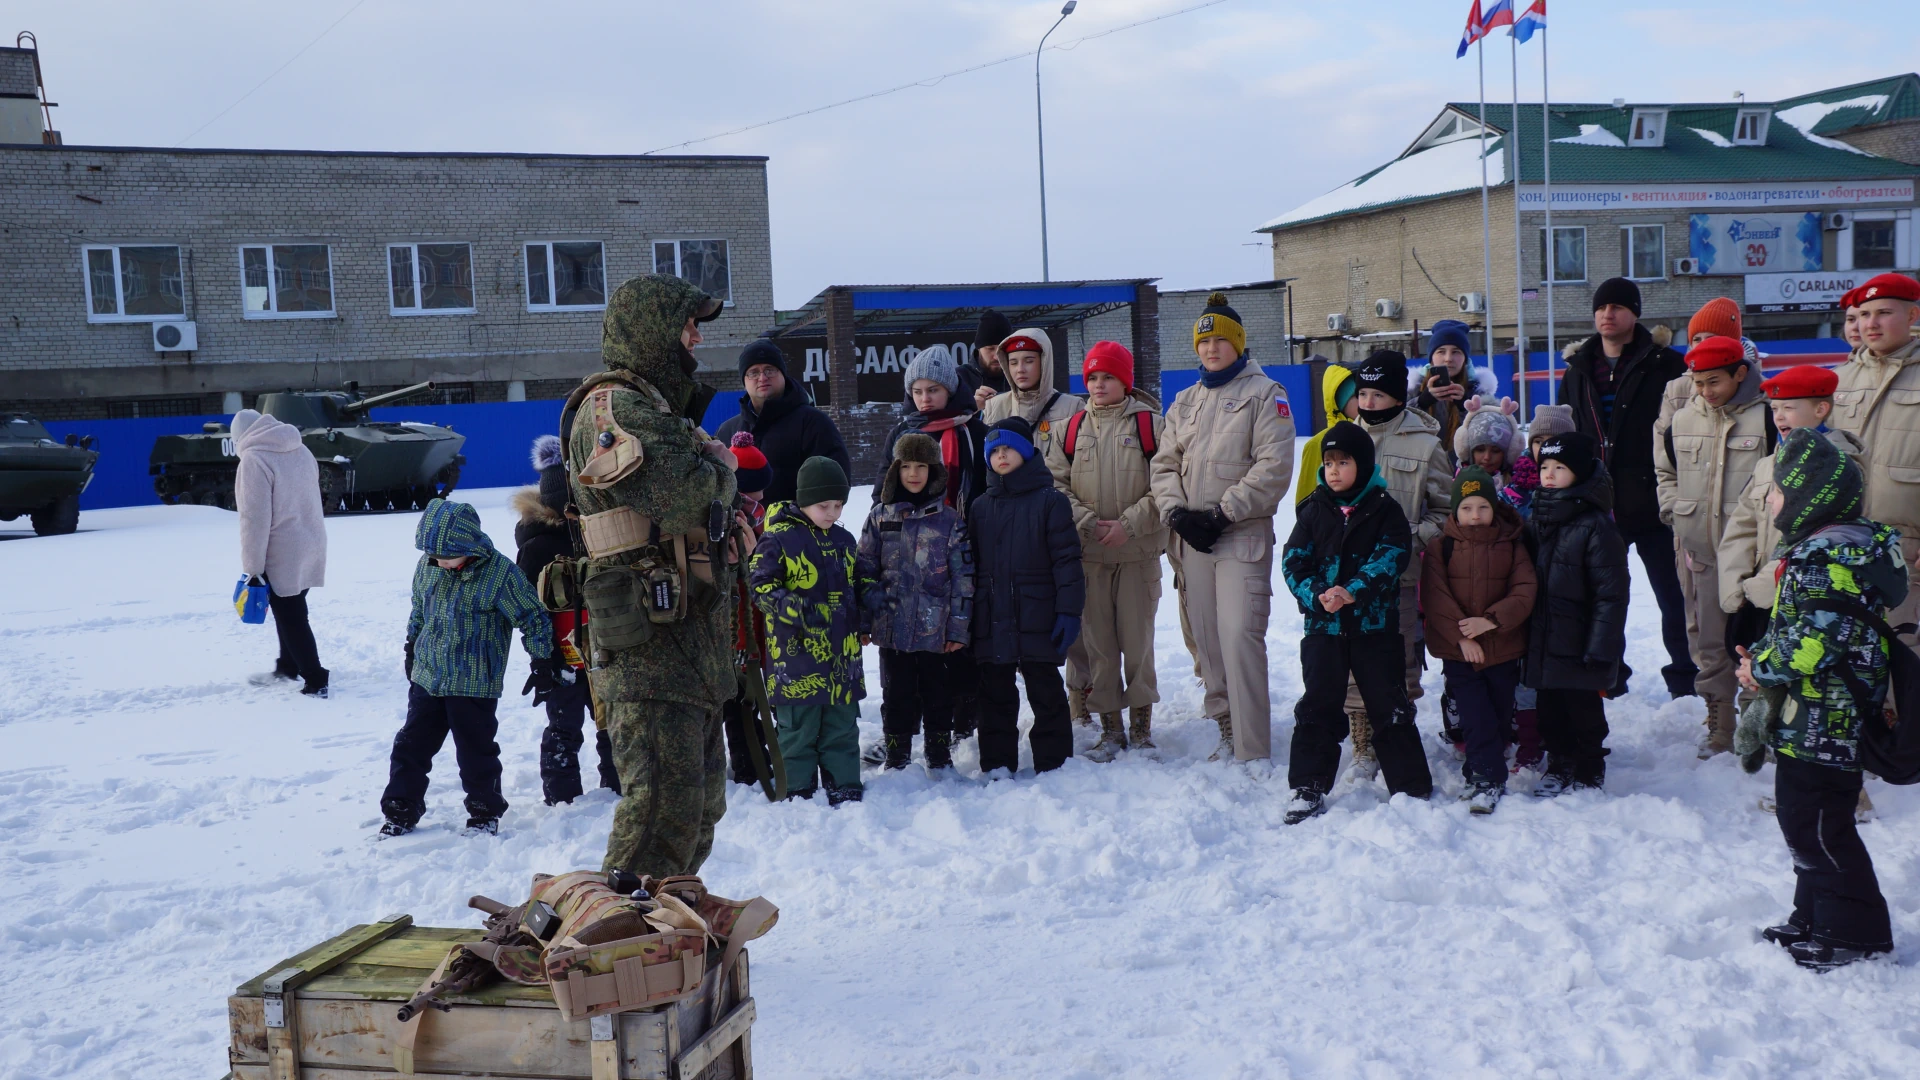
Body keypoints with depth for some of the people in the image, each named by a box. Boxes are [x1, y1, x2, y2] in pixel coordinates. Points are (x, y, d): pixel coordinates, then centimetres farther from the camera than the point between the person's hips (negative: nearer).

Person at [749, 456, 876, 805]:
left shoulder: (843, 540, 12)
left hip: (842, 657, 6)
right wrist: (793, 607, -28)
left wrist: (870, 593, 1)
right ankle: (797, 793, 15)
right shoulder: (778, 539, -9)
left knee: (842, 727, 13)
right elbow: (760, 586, -12)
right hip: (797, 655, -6)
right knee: (797, 730, 4)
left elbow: (857, 580, 24)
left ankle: (846, 789, 22)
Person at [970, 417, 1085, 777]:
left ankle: (1054, 762, 14)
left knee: (1046, 692, 5)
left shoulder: (1049, 501, -1)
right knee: (995, 694, 10)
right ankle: (997, 764, 19)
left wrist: (1069, 611, -12)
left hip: (1037, 619, -4)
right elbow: (970, 565, 15)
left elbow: (1067, 559, -5)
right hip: (992, 621, 4)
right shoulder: (980, 507, 12)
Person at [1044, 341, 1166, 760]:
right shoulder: (1073, 427, 8)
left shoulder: (1150, 424, -1)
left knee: (1137, 636, 2)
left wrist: (1128, 523, -13)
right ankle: (1110, 725, 16)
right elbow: (1055, 482, 5)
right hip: (1087, 553, 3)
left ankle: (1141, 722, 16)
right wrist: (1087, 521, -8)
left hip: (1138, 552, -3)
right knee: (1096, 640, 5)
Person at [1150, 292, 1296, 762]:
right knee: (1206, 639, 6)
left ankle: (1253, 752, -10)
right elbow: (1164, 464, 14)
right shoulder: (1185, 401, 19)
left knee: (1240, 637, -13)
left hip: (1243, 536, -6)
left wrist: (1221, 513, -14)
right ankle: (1228, 732, 18)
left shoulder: (1264, 393, 1)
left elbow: (1273, 468, -10)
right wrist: (1177, 513, -4)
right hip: (1192, 541, 6)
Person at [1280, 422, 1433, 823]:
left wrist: (1352, 592, -25)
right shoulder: (1314, 510, 4)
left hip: (1375, 622, -2)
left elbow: (1390, 557, -11)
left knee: (1389, 705, 5)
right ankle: (1308, 788, 11)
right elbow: (1294, 561, 0)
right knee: (1318, 706, 3)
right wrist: (1316, 594, -18)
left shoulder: (1385, 510, -1)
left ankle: (1411, 786, 17)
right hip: (1322, 624, 2)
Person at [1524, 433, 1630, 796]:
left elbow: (1611, 593, -16)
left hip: (1579, 645, -6)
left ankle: (1588, 773, 24)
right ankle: (1559, 766, 31)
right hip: (1543, 642, 6)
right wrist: (1524, 637, 12)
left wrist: (1600, 648, -18)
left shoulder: (1595, 527, -15)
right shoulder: (1536, 520, 8)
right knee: (1550, 711, 15)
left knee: (1583, 711, 7)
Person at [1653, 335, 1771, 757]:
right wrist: (1673, 510, 13)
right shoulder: (1682, 420, 9)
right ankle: (1719, 726, 21)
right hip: (1697, 548, 5)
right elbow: (1665, 470, 25)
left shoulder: (1766, 416, -8)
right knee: (1707, 639, 10)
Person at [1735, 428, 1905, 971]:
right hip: (1811, 723, 11)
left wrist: (1761, 669, -11)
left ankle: (1854, 931, 13)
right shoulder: (1833, 546, 11)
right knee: (1803, 820, 18)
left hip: (1821, 725, -11)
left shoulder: (1827, 559, -23)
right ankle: (1814, 919, 30)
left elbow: (1809, 647, -27)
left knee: (1815, 826, 0)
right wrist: (1763, 659, 7)